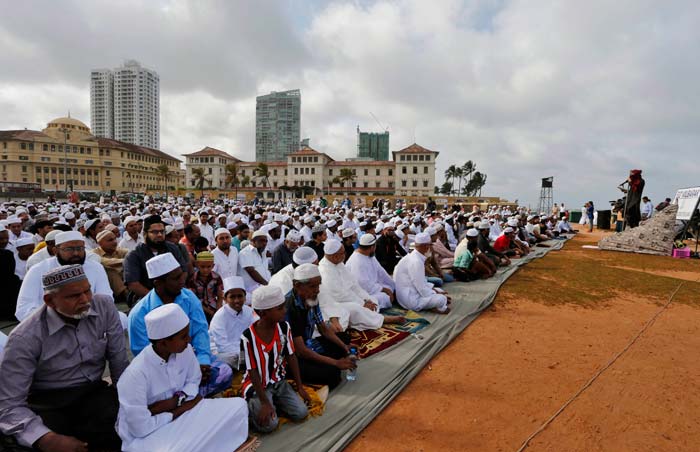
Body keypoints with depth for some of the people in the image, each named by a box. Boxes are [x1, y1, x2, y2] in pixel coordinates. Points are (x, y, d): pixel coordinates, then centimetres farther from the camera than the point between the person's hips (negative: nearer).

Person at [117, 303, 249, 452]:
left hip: (180, 411, 6)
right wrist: (178, 410, -14)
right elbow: (141, 428, -23)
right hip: (145, 436, -6)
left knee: (238, 406, -9)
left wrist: (175, 401, -15)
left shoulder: (185, 351, -11)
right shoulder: (136, 374, -28)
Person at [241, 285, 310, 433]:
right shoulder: (248, 337, -24)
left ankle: (275, 401, 15)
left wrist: (300, 387, 2)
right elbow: (253, 371, -18)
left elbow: (291, 357, 0)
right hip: (258, 386, -4)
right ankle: (249, 405, 8)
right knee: (269, 424, -20)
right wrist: (264, 402, -18)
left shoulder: (284, 327, -10)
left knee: (301, 413, -9)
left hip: (279, 382, 5)